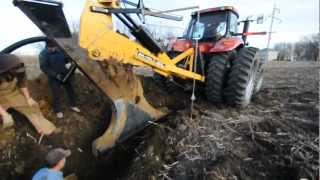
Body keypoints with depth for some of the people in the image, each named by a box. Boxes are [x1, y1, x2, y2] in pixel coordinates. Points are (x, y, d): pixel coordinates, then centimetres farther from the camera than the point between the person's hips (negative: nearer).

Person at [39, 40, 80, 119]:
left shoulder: (60, 50, -3)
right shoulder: (43, 54, -14)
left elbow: (66, 59, 12)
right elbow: (44, 68, -17)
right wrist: (56, 75, -23)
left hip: (64, 74, 4)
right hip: (53, 77, -4)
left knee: (70, 90, 11)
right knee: (56, 95, 3)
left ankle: (73, 105, 31)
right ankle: (58, 111, 21)